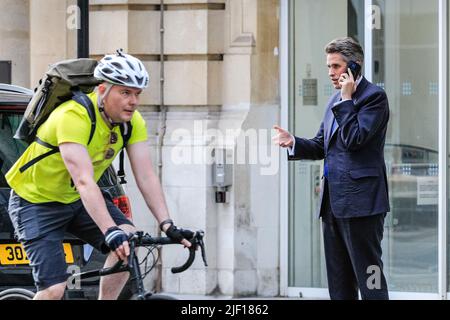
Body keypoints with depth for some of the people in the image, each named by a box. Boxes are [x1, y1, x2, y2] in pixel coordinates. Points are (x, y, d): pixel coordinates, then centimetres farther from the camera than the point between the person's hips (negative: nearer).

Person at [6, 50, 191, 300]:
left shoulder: (133, 121, -12)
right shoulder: (74, 117, -33)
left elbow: (146, 177, -15)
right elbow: (84, 181, -42)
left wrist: (167, 224, -28)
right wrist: (111, 231, -52)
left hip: (77, 200, 6)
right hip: (36, 201, -6)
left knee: (130, 241, -19)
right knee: (54, 290, -17)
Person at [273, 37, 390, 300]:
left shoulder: (374, 96, -8)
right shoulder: (336, 101, 19)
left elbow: (354, 139, -19)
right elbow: (321, 147, 20)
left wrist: (347, 98, -13)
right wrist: (293, 142, 2)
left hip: (360, 199, -9)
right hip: (333, 200, 9)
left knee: (368, 274, -8)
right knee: (339, 280, 12)